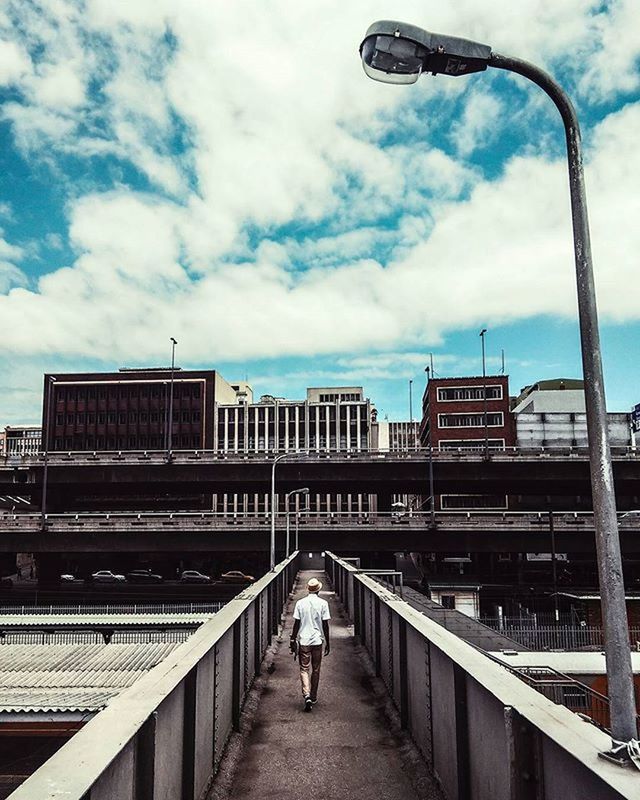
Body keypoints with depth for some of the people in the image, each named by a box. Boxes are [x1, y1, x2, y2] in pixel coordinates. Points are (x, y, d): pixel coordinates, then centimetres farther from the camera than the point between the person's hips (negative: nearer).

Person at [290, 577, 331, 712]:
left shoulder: (300, 603, -3)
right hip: (317, 640, 0)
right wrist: (328, 643, 4)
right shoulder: (323, 603, -5)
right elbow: (325, 625, -4)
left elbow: (296, 623, -2)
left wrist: (293, 640, 8)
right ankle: (314, 697, 23)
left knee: (304, 669, 4)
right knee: (316, 670, 13)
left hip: (303, 641, 0)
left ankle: (307, 695, -15)